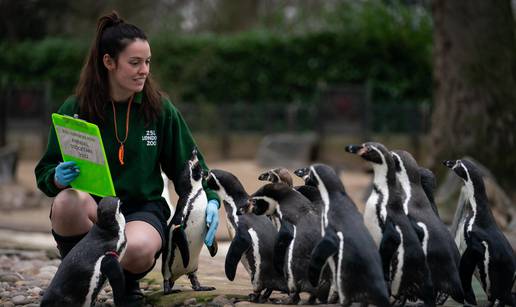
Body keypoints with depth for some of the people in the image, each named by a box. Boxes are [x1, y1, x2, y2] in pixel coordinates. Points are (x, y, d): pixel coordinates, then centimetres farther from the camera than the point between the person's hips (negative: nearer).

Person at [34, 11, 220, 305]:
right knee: (67, 201, -36)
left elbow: (187, 163, 9)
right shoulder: (74, 110, -3)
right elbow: (45, 172, 1)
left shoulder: (160, 109, 0)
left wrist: (211, 200, -7)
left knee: (138, 248, -36)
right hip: (91, 209, 0)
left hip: (144, 209, 0)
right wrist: (57, 178, -23)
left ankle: (128, 282, 3)